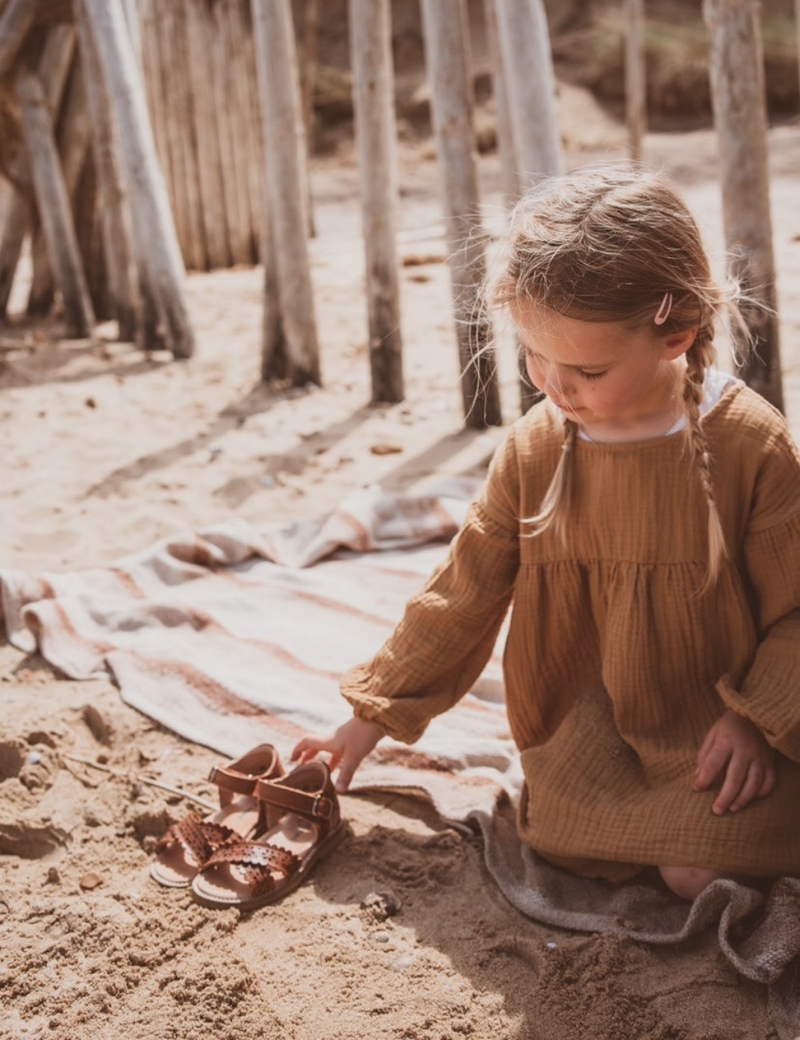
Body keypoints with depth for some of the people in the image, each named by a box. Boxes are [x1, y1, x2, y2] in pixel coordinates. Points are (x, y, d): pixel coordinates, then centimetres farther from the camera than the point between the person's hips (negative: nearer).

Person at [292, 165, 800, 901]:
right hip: (592, 731, 3)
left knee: (702, 875, -23)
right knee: (571, 847, -21)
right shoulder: (536, 448, -6)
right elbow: (463, 593, 2)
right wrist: (374, 715, 5)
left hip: (719, 728, -2)